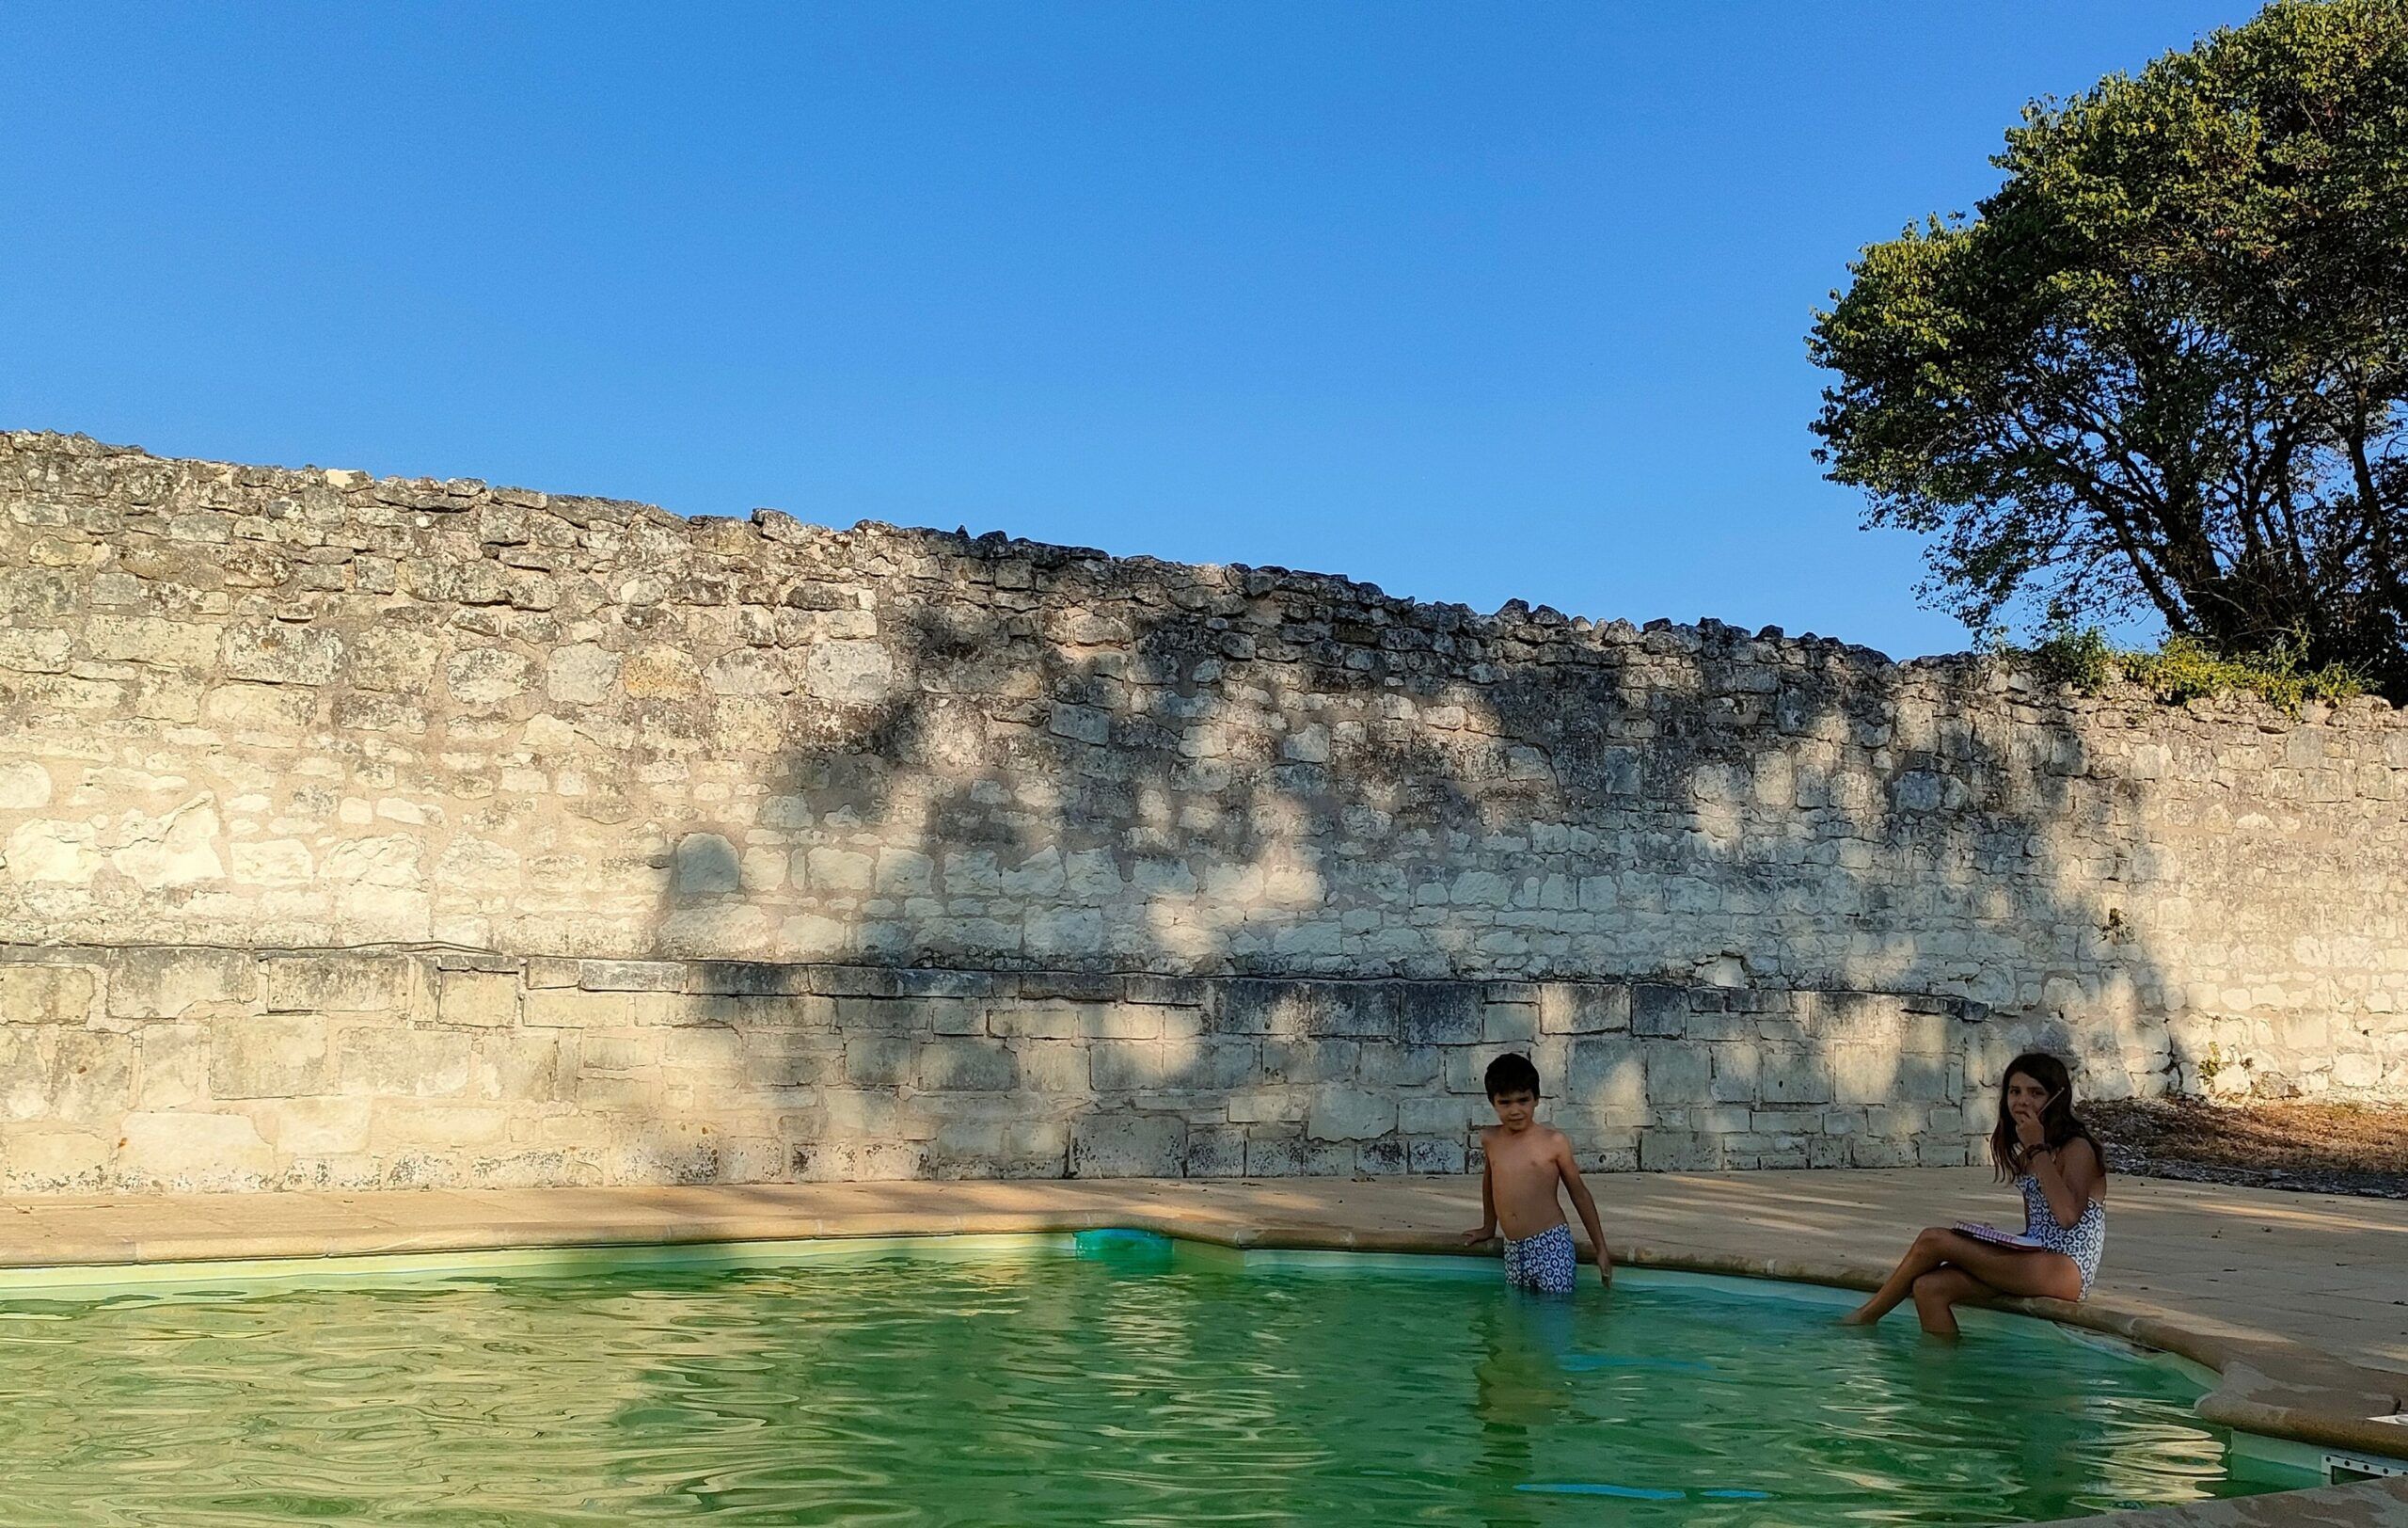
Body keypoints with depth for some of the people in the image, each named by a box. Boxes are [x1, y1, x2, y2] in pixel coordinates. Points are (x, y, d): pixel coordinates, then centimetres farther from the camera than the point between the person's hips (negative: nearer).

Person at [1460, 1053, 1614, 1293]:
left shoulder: (1553, 1142, -4)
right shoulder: (1489, 1139, 7)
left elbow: (1580, 1194, 4)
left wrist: (1601, 1248, 7)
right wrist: (1488, 1228, 37)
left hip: (1551, 1247, -4)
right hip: (1513, 1252, 4)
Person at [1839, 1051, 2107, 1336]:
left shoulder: (2077, 1148, -7)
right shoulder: (2024, 1155, 19)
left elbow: (2068, 1215, -24)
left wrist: (2038, 1149, -20)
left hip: (2065, 1271, -8)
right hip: (2035, 1263, 8)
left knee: (1934, 1239, -17)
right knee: (1929, 1287, -17)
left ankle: (1865, 1316, -3)